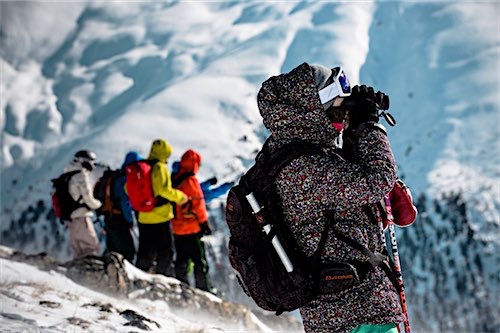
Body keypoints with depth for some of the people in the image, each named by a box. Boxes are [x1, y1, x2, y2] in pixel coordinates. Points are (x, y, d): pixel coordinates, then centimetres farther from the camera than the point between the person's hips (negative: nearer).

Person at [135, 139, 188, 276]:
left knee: (145, 251, 15)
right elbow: (164, 190, -22)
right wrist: (180, 197, -8)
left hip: (143, 217, 6)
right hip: (161, 217, -6)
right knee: (165, 250, 3)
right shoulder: (160, 168, -13)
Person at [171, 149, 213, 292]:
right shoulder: (191, 181, -14)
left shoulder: (173, 180, 9)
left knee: (181, 260, 13)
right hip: (192, 228, -7)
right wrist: (204, 222, -8)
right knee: (199, 260, -3)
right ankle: (203, 288, -4)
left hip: (177, 228, 7)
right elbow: (198, 203, -15)